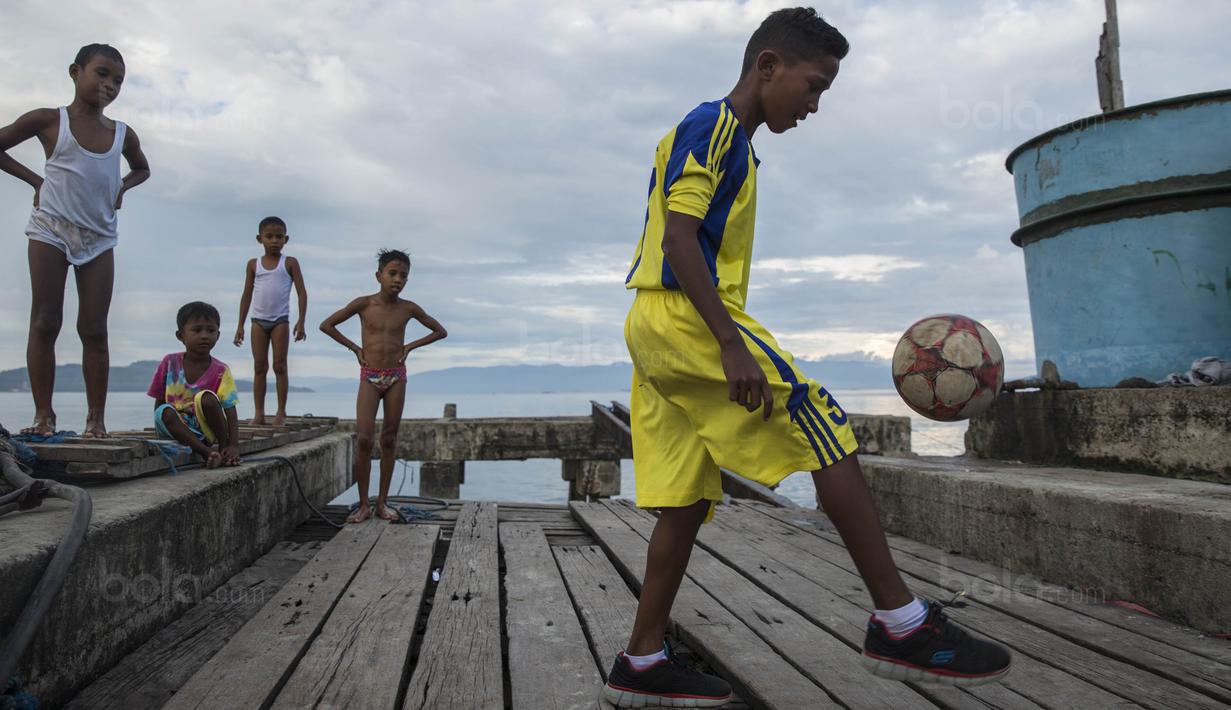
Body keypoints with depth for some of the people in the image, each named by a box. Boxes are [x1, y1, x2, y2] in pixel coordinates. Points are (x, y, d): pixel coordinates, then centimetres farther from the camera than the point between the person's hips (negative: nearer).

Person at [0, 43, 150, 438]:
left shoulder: (123, 135, 9)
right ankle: (44, 414, -2)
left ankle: (96, 418, -1)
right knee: (45, 322, -5)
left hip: (99, 238, 2)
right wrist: (35, 180, -1)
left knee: (94, 329, -2)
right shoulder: (48, 120, -1)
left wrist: (121, 187, 10)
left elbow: (142, 169, 28)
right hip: (51, 229, -2)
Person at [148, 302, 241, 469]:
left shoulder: (220, 371, -5)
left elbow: (230, 410, -12)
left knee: (205, 398, -30)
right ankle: (208, 453, -35)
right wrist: (162, 427, -8)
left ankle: (222, 448, -16)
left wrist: (234, 445, -24)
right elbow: (159, 402, 8)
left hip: (210, 430, -2)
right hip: (180, 427, 2)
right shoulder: (169, 363, 0)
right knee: (163, 412, -29)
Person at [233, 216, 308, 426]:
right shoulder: (254, 264, 7)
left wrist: (301, 321, -11)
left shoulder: (290, 263, 0)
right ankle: (258, 412, 5)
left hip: (280, 320, -2)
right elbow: (247, 295, 11)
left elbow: (302, 292, -2)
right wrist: (240, 325, 8)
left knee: (280, 366, -1)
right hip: (258, 320, 3)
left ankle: (281, 412, 3)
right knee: (259, 367, 3)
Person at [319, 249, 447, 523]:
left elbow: (440, 331, 12)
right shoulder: (364, 304, -3)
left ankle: (382, 503, 14)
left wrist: (409, 346, 4)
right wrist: (355, 348, 1)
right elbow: (326, 325, 5)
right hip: (369, 377, -2)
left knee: (389, 440, 5)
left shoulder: (408, 308, 1)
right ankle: (363, 505, -1)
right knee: (363, 439, -11)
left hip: (396, 377, 2)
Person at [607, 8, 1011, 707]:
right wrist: (732, 344, -24)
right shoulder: (714, 126, -4)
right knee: (826, 428, -11)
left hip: (654, 331, 10)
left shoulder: (725, 141, 27)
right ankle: (901, 624, -8)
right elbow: (679, 238, -17)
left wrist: (729, 341, 24)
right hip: (684, 316, -10)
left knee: (689, 498, 7)